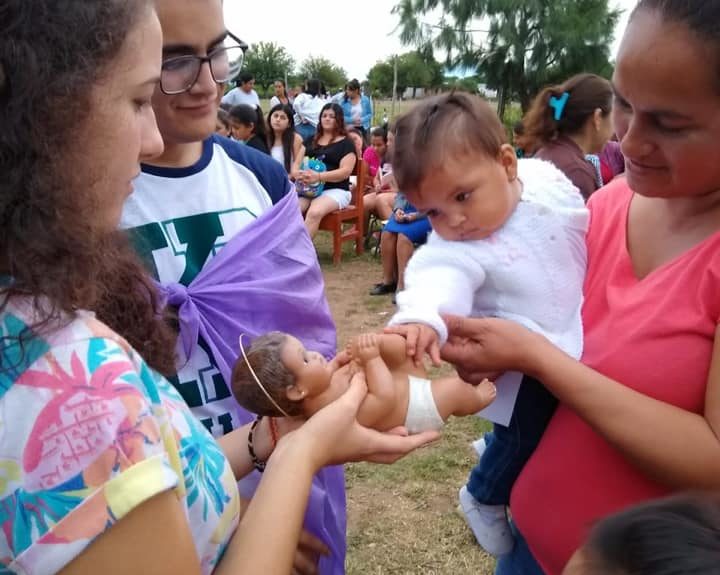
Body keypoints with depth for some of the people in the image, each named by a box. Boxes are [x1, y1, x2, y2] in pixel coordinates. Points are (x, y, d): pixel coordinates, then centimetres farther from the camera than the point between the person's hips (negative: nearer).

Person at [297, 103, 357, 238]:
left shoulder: (345, 143, 6)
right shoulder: (312, 141, 22)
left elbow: (346, 171, -8)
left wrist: (318, 177, -22)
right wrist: (300, 174, -7)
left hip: (335, 190, -4)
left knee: (314, 212, -36)